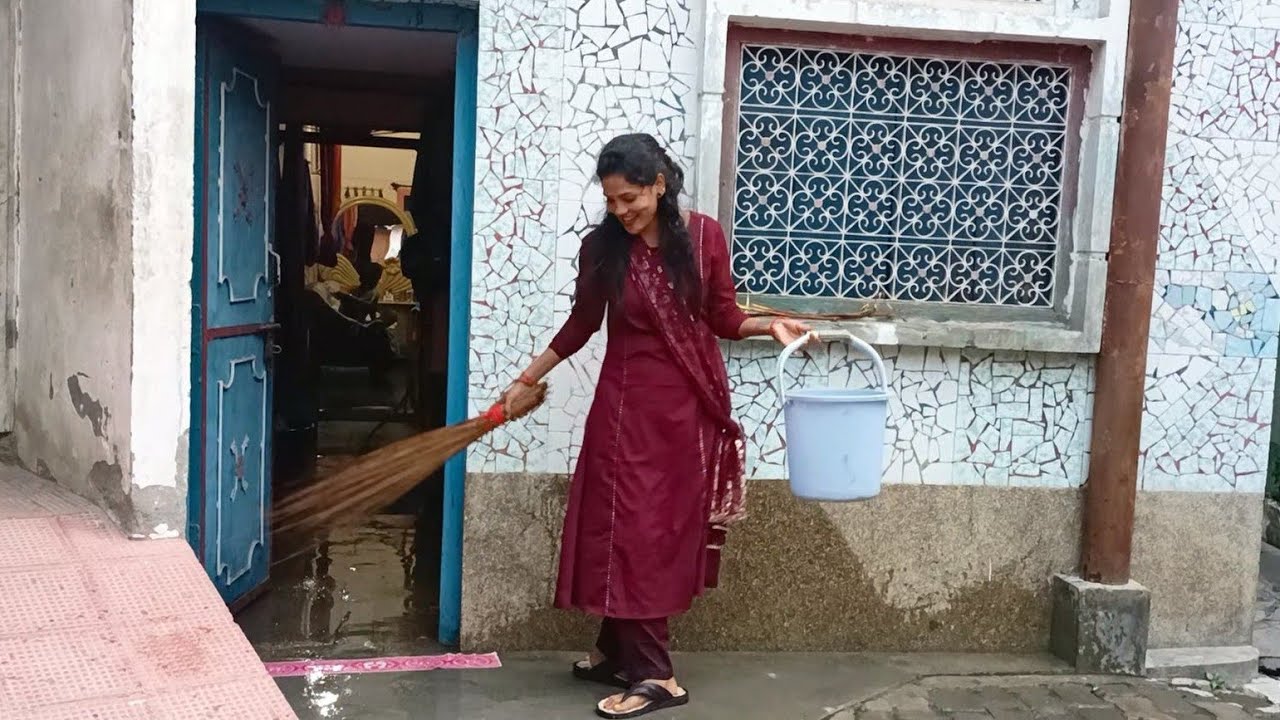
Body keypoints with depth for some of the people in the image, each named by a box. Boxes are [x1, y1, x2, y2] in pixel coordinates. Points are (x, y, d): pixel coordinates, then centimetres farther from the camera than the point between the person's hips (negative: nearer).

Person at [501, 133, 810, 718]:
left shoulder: (704, 236, -5)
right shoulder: (602, 247, -4)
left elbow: (724, 317, 3)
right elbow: (581, 324, 8)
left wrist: (770, 324, -14)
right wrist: (526, 380, 12)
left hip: (690, 408, 1)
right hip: (627, 405, 0)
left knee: (670, 531, 4)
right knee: (627, 531, -1)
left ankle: (617, 653, 15)